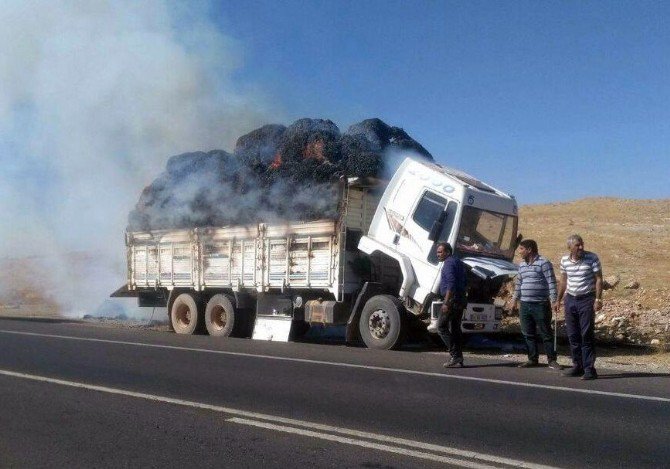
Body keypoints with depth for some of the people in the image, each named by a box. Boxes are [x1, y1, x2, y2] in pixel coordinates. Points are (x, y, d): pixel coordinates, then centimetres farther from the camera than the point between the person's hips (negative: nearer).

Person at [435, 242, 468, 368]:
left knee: (441, 327, -6)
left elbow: (451, 283, -22)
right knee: (455, 329, 12)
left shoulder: (449, 263, -12)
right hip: (461, 300, 10)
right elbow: (465, 282, 24)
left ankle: (455, 355, -10)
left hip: (452, 299, -10)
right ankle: (458, 359, 12)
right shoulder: (458, 262, 19)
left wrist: (446, 302, -24)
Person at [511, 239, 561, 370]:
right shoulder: (522, 265, 14)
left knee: (546, 334, 1)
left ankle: (552, 360, 9)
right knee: (528, 334, 9)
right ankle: (533, 359, 18)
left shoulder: (544, 263, -8)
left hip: (541, 304, -7)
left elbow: (551, 282, -11)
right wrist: (515, 299, 18)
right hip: (524, 305, 7)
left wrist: (554, 300, -15)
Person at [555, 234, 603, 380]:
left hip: (587, 299, -5)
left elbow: (599, 279, -8)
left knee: (586, 335, -6)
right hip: (570, 299, 5)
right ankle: (577, 366, 17)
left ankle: (589, 369, -2)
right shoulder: (564, 260, 4)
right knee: (573, 335, 8)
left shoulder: (592, 258, -9)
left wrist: (598, 299, -16)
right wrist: (558, 300, 15)